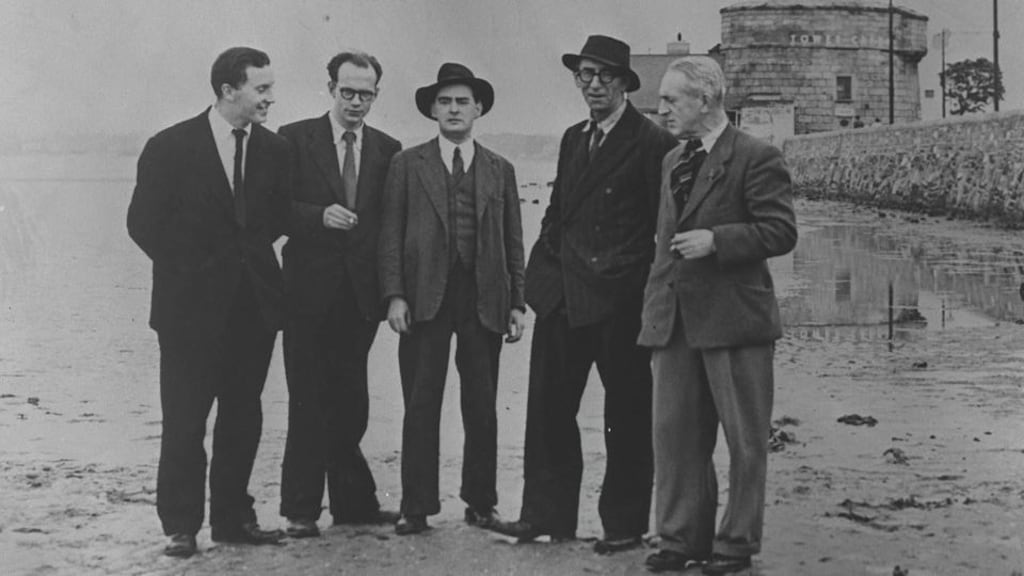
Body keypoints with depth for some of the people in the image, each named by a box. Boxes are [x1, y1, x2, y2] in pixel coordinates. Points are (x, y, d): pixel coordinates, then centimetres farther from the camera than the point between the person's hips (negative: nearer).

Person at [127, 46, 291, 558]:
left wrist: (252, 254, 3)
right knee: (184, 421, 0)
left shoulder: (273, 149, 6)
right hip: (192, 306, -4)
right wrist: (188, 268, -3)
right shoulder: (170, 147, -7)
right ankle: (180, 527, 8)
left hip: (253, 304, 4)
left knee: (243, 418, 9)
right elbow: (143, 222, -4)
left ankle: (232, 517, 20)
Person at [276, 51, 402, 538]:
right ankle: (300, 509, 8)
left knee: (350, 402, 10)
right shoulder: (295, 140, 0)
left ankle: (354, 502, 21)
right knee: (309, 402, 0)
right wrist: (319, 215, -20)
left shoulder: (387, 149, 9)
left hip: (361, 293, 3)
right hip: (310, 292, -3)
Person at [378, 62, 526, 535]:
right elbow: (391, 235, 3)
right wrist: (394, 295, -7)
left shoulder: (500, 170, 12)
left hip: (484, 301, 1)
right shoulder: (407, 164, 7)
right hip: (425, 299, -1)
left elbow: (513, 243, 11)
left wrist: (516, 303, 3)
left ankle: (480, 502, 17)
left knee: (482, 408, 5)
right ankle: (416, 507, 6)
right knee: (421, 407, 0)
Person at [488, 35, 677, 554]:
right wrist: (543, 269, 8)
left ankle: (623, 524, 16)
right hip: (564, 295, 7)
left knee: (626, 415, 5)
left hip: (620, 299, -6)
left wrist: (649, 293, -11)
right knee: (548, 406, 7)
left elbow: (663, 224, -9)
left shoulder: (652, 144, -8)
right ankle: (546, 514, 16)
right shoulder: (573, 139, 15)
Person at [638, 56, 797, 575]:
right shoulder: (672, 161, 16)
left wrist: (716, 240, -20)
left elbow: (781, 232, -12)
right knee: (674, 433, 8)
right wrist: (656, 306, 15)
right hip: (674, 319, 7)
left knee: (744, 439, 4)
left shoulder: (755, 158, -8)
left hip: (733, 318, -7)